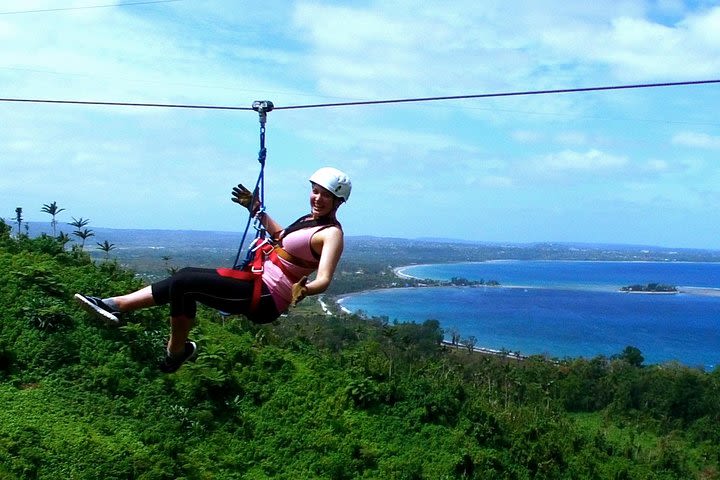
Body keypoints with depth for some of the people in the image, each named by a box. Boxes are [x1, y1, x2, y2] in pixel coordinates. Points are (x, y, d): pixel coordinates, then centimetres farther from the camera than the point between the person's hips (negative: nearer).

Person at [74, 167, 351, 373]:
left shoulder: (331, 233, -13)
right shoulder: (309, 220, 15)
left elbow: (324, 280, -28)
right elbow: (281, 235, 36)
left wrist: (303, 290, -48)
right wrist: (256, 210, 34)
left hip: (266, 296, -10)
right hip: (260, 283, 10)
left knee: (183, 282, -14)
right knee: (185, 280, 10)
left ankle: (177, 352, 1)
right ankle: (117, 305, 10)